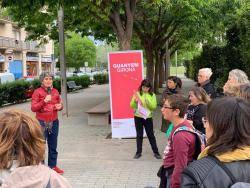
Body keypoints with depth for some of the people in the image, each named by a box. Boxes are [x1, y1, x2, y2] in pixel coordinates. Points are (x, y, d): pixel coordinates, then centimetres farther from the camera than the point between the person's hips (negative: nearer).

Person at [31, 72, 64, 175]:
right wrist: (44, 101, -21)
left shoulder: (55, 91, 7)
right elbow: (33, 108, -9)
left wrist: (59, 106, -6)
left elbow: (59, 104, 18)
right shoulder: (37, 92, -6)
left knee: (53, 146, 11)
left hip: (54, 122, 4)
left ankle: (53, 166, 21)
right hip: (42, 123, -4)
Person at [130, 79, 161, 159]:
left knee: (151, 135, 5)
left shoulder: (152, 95, -1)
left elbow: (154, 106, -10)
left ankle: (156, 152, 15)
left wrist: (147, 98, -21)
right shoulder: (137, 94, -1)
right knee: (139, 135, 10)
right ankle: (138, 152, 20)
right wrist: (135, 101, -22)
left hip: (148, 117, -1)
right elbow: (132, 106, -1)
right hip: (138, 117, 1)